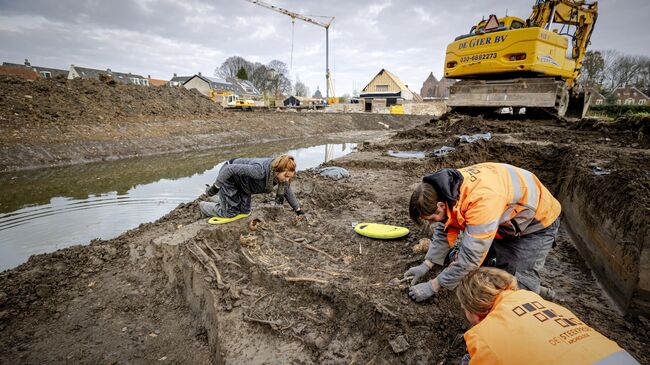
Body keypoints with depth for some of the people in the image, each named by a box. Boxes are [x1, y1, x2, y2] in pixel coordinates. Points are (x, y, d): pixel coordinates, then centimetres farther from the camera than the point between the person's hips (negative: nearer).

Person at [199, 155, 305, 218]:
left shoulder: (282, 175, -20)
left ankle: (215, 199, 37)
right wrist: (216, 186, -29)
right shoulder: (260, 170, -43)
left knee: (244, 210, 13)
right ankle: (203, 206, 26)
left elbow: (287, 191, -1)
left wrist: (298, 209, 2)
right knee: (230, 212, -2)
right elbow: (230, 169, -37)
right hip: (229, 176, -7)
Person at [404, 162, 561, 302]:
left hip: (538, 222, -6)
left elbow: (470, 257, -37)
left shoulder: (482, 201, -43)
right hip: (505, 219, 7)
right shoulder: (448, 187, -19)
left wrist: (432, 286, -27)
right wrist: (426, 265, -8)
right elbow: (444, 230, -3)